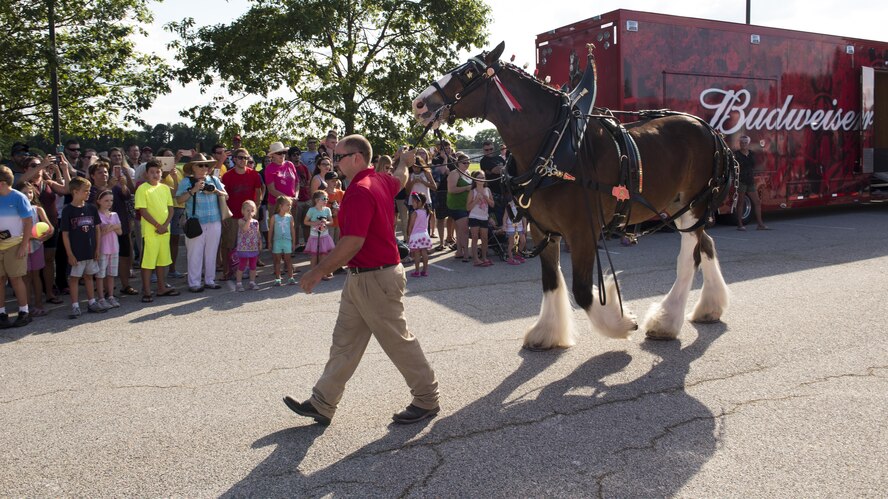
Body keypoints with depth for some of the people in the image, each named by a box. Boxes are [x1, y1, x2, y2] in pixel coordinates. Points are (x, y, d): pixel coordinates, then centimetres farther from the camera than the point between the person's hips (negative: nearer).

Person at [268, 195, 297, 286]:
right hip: (277, 241, -1)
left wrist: (294, 243, 7)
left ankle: (291, 278, 10)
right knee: (277, 260, 4)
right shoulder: (274, 217, -1)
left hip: (287, 241, 1)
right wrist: (269, 242, 2)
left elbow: (293, 230, 7)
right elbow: (270, 230, 3)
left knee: (288, 260, 4)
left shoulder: (290, 217, 3)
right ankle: (277, 279, 10)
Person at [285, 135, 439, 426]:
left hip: (375, 280, -10)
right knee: (344, 342, 12)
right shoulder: (381, 181, 8)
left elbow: (353, 242, -28)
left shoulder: (360, 191, -21)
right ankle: (322, 404, 20)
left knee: (398, 342, 2)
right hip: (360, 279, 10)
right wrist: (404, 161, 54)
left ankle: (427, 401, 18)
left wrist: (319, 272, -21)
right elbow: (400, 179, 32)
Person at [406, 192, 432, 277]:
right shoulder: (426, 212, 8)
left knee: (416, 253, -3)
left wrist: (409, 235, 2)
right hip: (424, 234, 6)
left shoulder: (415, 213, -12)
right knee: (424, 252, 8)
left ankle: (417, 271, -1)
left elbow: (411, 226, -9)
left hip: (416, 235, -6)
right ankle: (425, 270, 12)